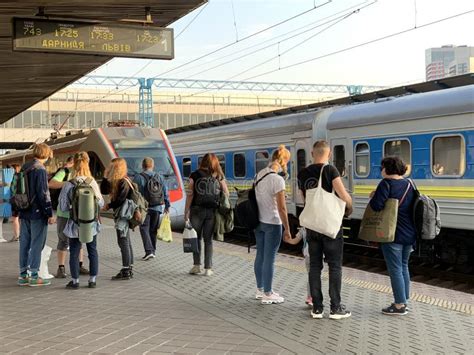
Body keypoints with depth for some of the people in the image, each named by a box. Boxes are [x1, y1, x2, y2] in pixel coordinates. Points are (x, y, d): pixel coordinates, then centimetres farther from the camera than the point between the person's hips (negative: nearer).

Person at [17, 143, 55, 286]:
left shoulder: (24, 168, 11)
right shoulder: (40, 170, -15)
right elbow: (43, 193, -17)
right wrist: (49, 214, -13)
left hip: (25, 212, 8)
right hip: (37, 213, -8)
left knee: (24, 243, 11)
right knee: (36, 244, -1)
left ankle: (23, 275, 17)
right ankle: (34, 276, 1)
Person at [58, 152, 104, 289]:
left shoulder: (68, 185, -14)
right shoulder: (93, 183, -10)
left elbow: (62, 207, -11)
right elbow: (101, 203, -2)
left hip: (75, 224, -2)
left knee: (74, 253, 10)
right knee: (92, 251, 15)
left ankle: (75, 281, 15)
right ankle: (93, 280, 19)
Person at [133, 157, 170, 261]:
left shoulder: (138, 177, -7)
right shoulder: (159, 177, 7)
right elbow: (165, 192, 10)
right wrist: (167, 205, 18)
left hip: (145, 208, -4)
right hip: (157, 208, 4)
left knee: (144, 229, -1)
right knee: (153, 230, 15)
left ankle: (149, 251, -14)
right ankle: (153, 251, 20)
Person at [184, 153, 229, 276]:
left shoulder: (195, 175, 0)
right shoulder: (219, 177, 4)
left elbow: (190, 195, -4)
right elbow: (226, 193, 4)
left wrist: (186, 211, 0)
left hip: (197, 210, -1)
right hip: (212, 211, 1)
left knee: (197, 238, 12)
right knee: (208, 239, 8)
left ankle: (196, 265, 8)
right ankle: (208, 268, 7)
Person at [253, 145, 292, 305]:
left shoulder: (259, 174, 4)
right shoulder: (278, 179, -19)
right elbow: (281, 208, -18)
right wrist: (287, 229, -12)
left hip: (258, 221, 8)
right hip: (272, 224, -8)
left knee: (260, 256, 15)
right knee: (269, 259, 1)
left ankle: (260, 290, 27)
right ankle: (267, 294, 9)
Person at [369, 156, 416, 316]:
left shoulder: (386, 183, -14)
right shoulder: (408, 184, 9)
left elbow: (376, 205, -24)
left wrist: (373, 196, -4)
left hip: (393, 235, -7)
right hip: (409, 234, 8)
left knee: (395, 269, -1)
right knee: (404, 266, 18)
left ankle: (399, 305, 1)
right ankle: (404, 300, 25)